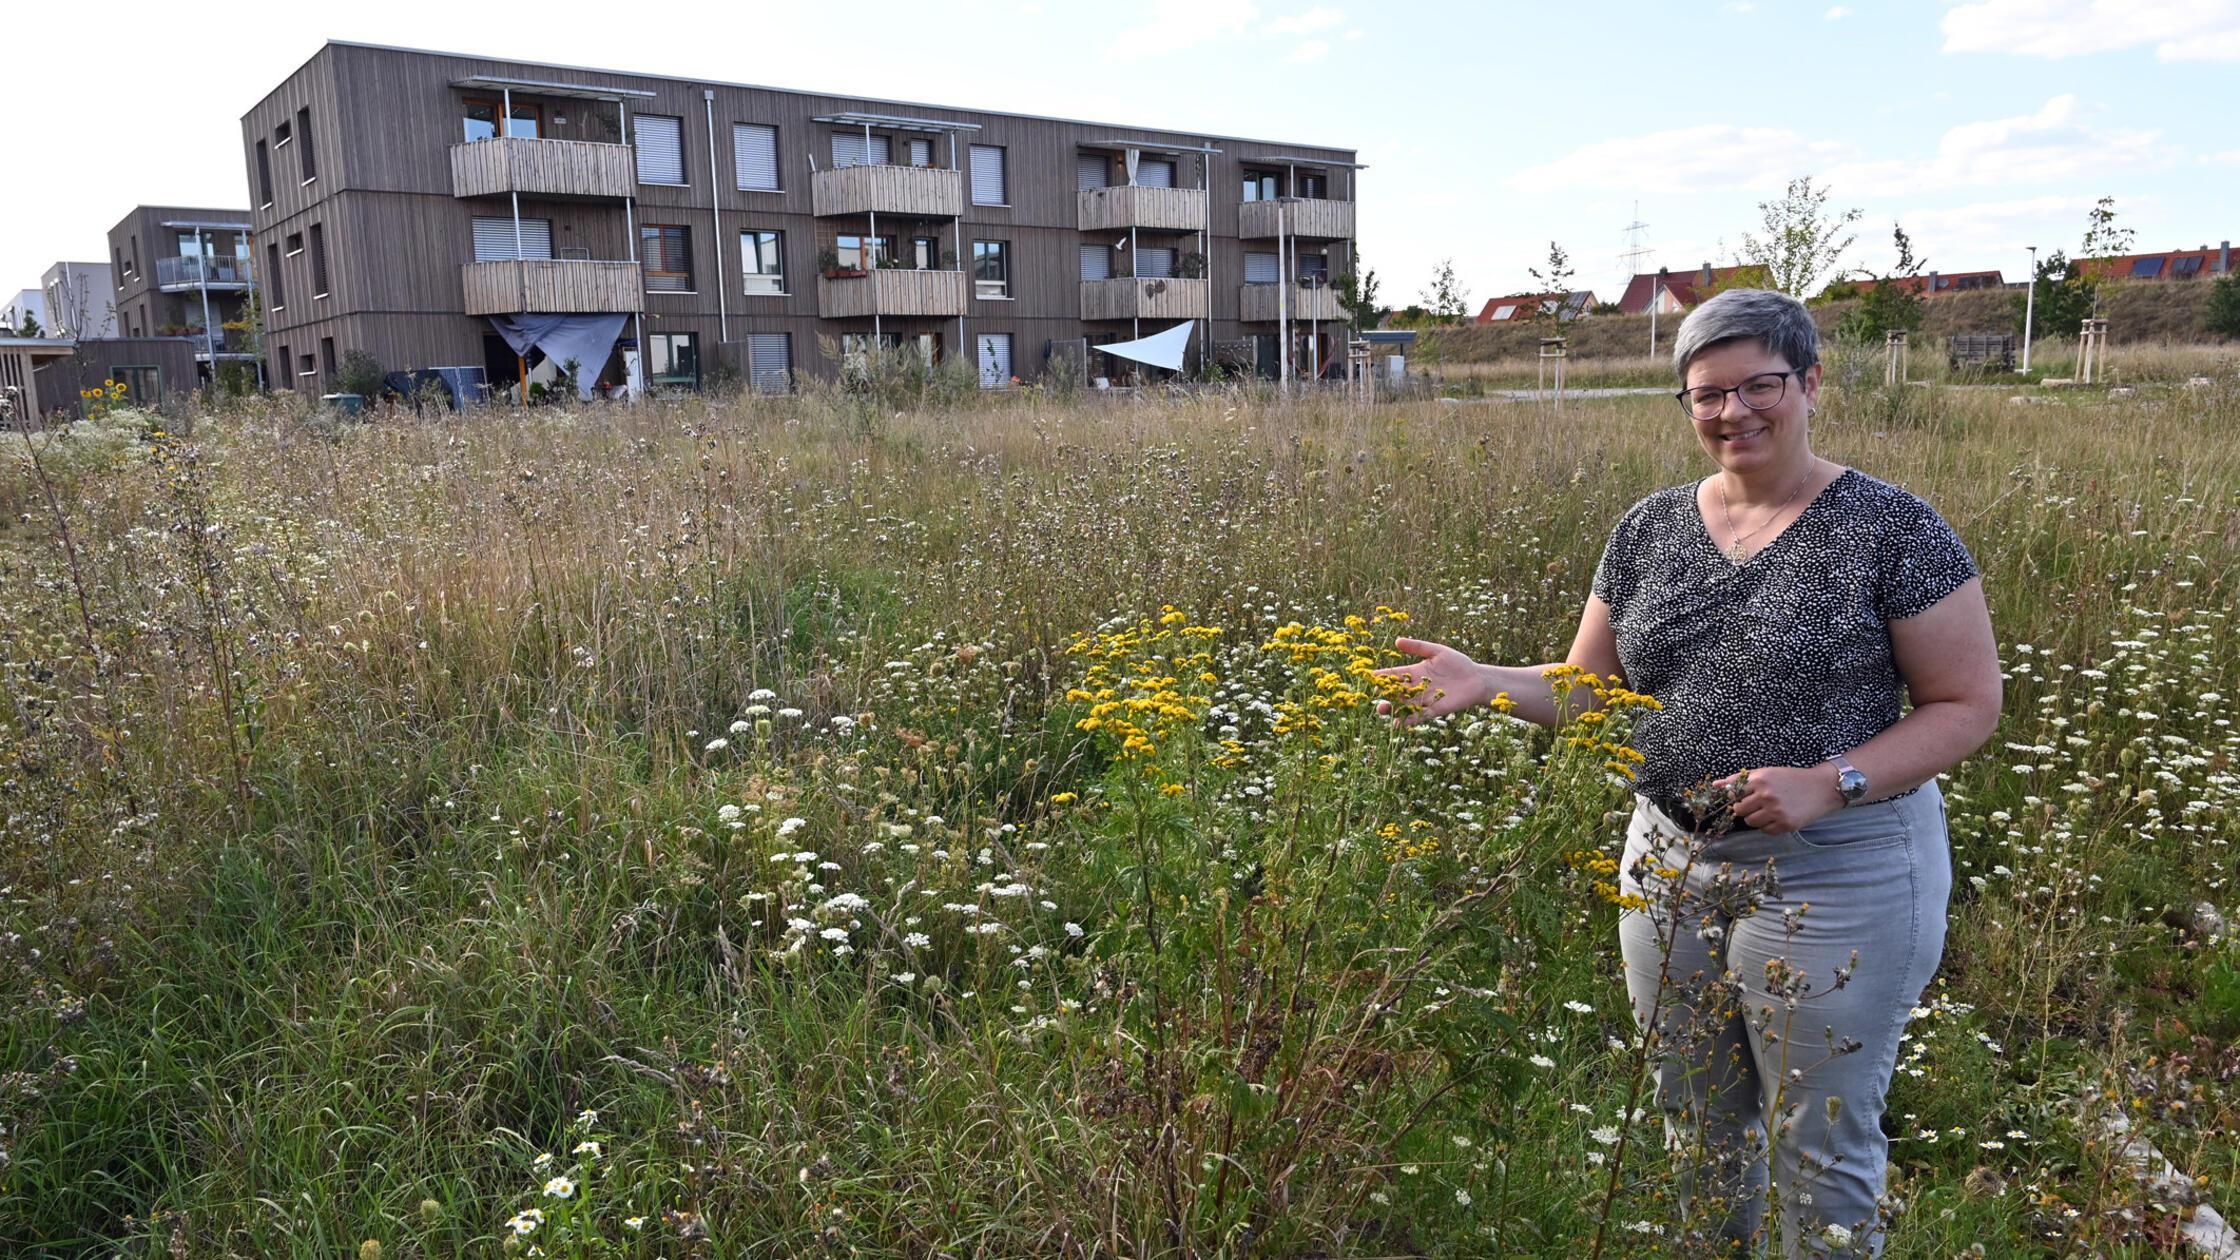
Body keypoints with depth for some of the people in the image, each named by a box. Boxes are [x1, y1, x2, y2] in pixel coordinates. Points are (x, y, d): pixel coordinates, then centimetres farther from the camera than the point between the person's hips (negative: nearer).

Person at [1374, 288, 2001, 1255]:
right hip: (1669, 868, 5)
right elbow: (1586, 688, 7)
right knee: (1697, 1129, 21)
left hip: (1833, 880, -4)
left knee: (1821, 1153, 12)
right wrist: (1482, 682, -11)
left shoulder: (1892, 530, -10)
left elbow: (1967, 705, -8)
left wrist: (1828, 784, -23)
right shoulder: (1649, 529, 3)